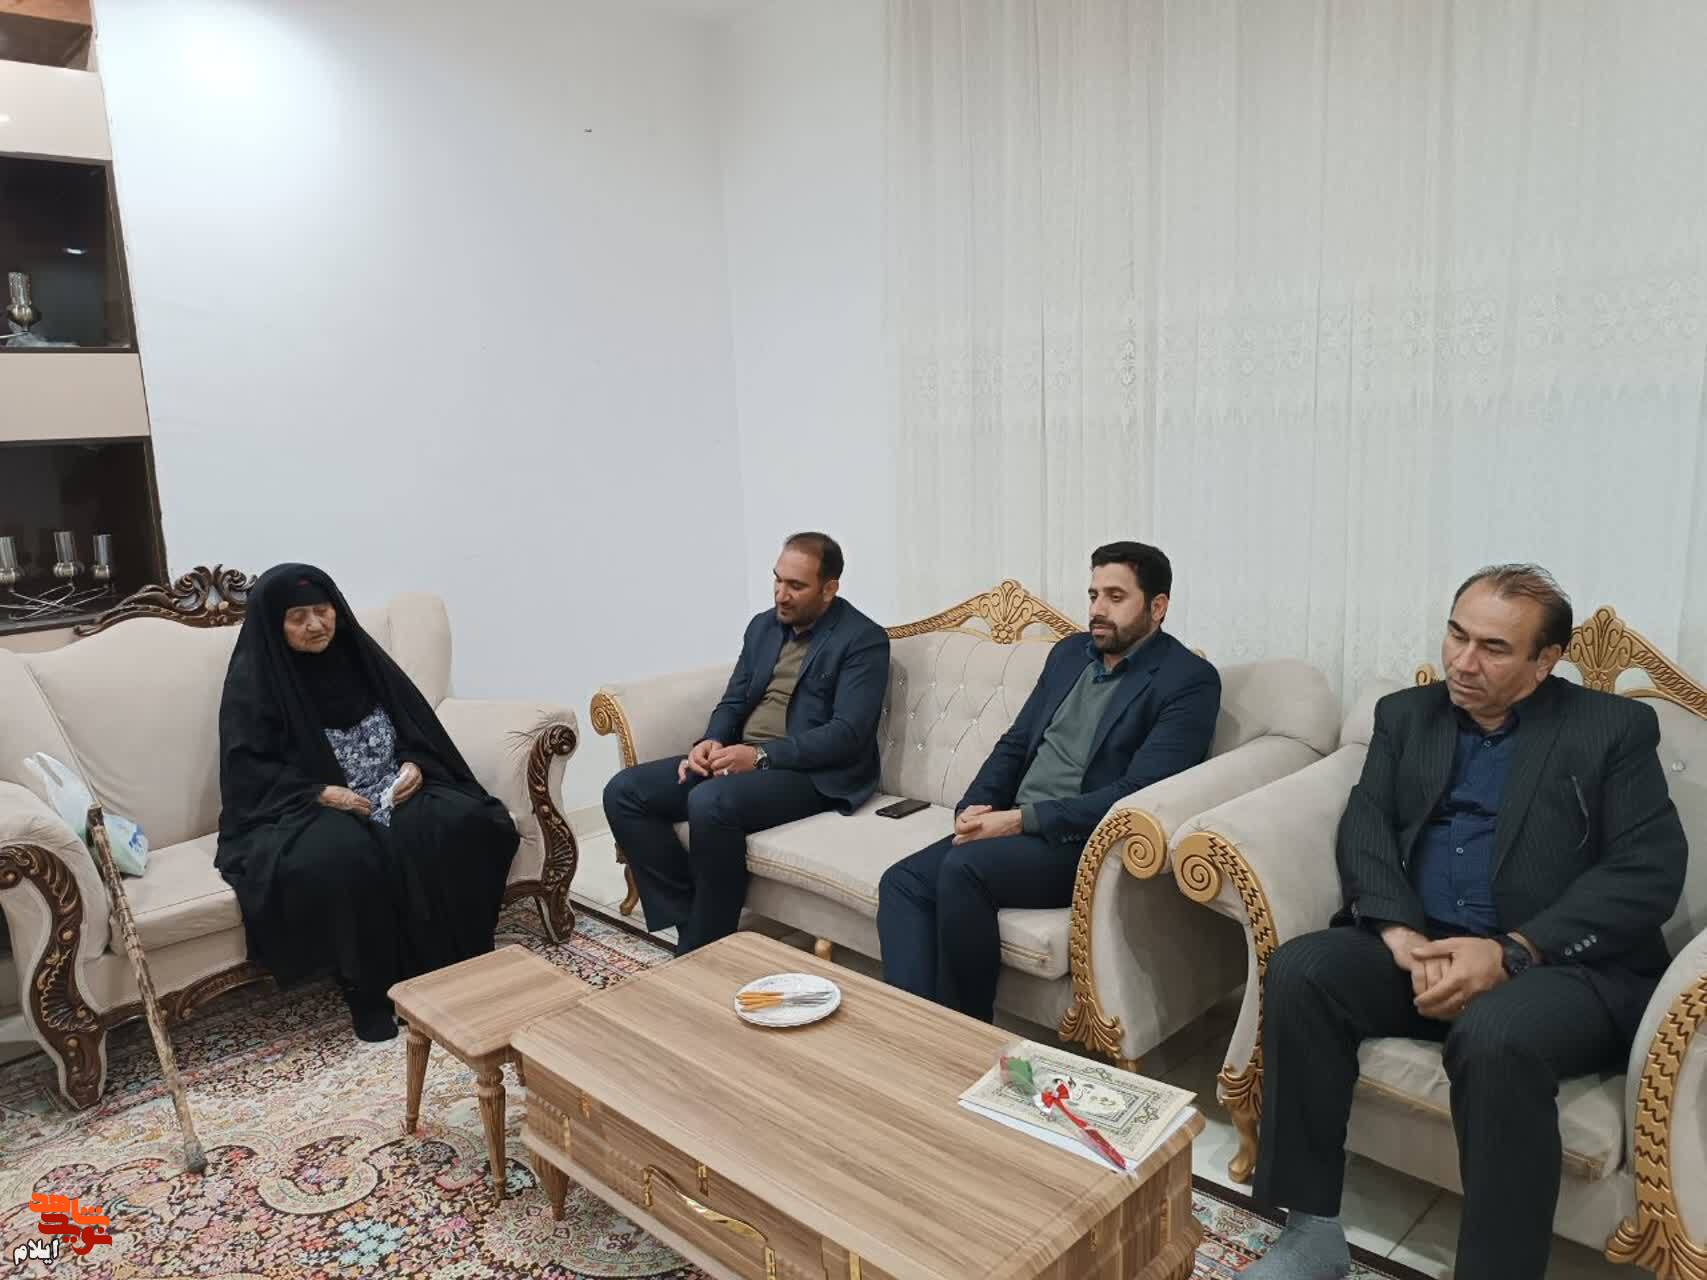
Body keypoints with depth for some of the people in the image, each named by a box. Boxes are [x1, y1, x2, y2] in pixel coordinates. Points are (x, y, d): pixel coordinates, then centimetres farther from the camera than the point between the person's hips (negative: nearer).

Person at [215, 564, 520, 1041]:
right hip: (303, 810, -4)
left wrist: (415, 765, -9)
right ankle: (370, 994, -21)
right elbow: (246, 768, -9)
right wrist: (321, 793, -21)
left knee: (461, 822, -25)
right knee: (345, 854, -38)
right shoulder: (253, 678, -4)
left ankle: (457, 968, -14)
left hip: (392, 792, 4)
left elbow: (415, 721, 12)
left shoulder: (357, 654, 9)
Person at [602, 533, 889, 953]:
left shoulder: (864, 640, -8)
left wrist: (760, 755, -22)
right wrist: (712, 743, -7)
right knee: (624, 792, -9)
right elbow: (733, 701, 17)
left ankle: (704, 950, -18)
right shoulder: (763, 625, 14)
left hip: (813, 772, -8)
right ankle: (689, 922, -10)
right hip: (740, 757, 8)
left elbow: (847, 734, -16)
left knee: (710, 803, -35)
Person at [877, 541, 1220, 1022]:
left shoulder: (1189, 681, -7)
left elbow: (1138, 792, -17)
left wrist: (1022, 819, -19)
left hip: (1084, 844, -7)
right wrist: (974, 807, -1)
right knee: (902, 882, -13)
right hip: (1011, 826, 7)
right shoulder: (1070, 652, 16)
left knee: (963, 867, -30)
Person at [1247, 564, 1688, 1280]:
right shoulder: (1405, 716, 16)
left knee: (1496, 1035, -36)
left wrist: (1512, 954, -19)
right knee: (1298, 969, -23)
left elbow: (1650, 870, -7)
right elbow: (1364, 829, 4)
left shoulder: (1615, 729, 4)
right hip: (1417, 947, 4)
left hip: (1561, 964, -4)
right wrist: (1404, 935, -15)